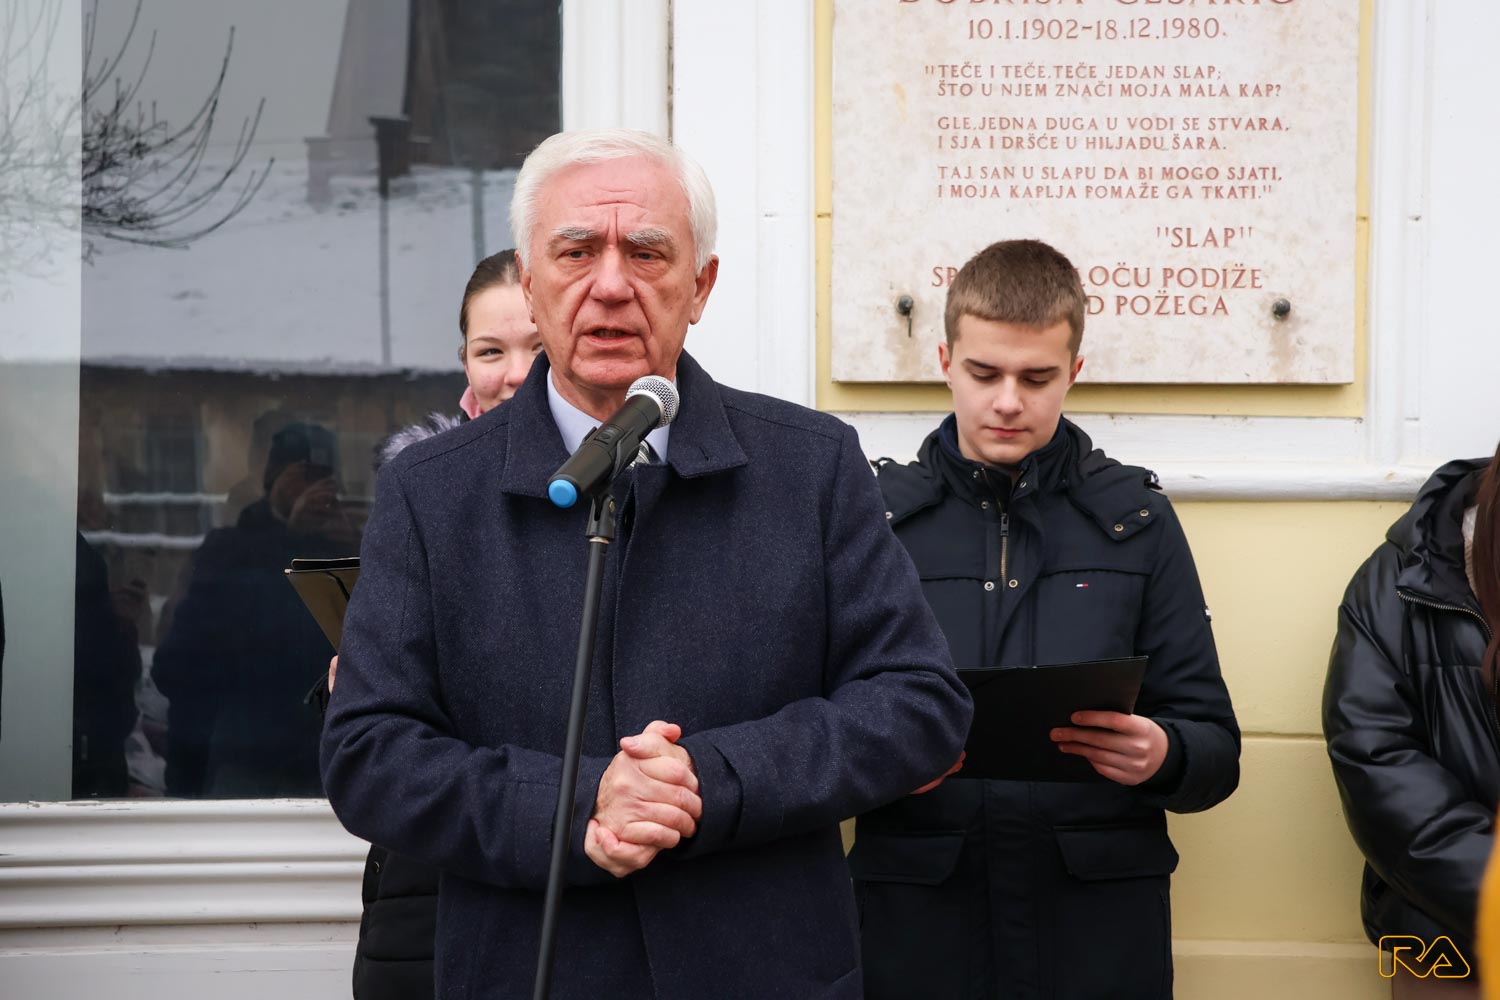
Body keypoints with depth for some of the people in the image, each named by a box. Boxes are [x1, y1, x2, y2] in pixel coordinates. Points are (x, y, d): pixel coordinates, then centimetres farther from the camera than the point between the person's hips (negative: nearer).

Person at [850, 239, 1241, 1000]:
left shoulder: (1135, 519, 7)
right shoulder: (877, 514, 5)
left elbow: (1216, 753, 6)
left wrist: (1161, 757, -16)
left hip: (1100, 931, 1)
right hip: (916, 921, 0)